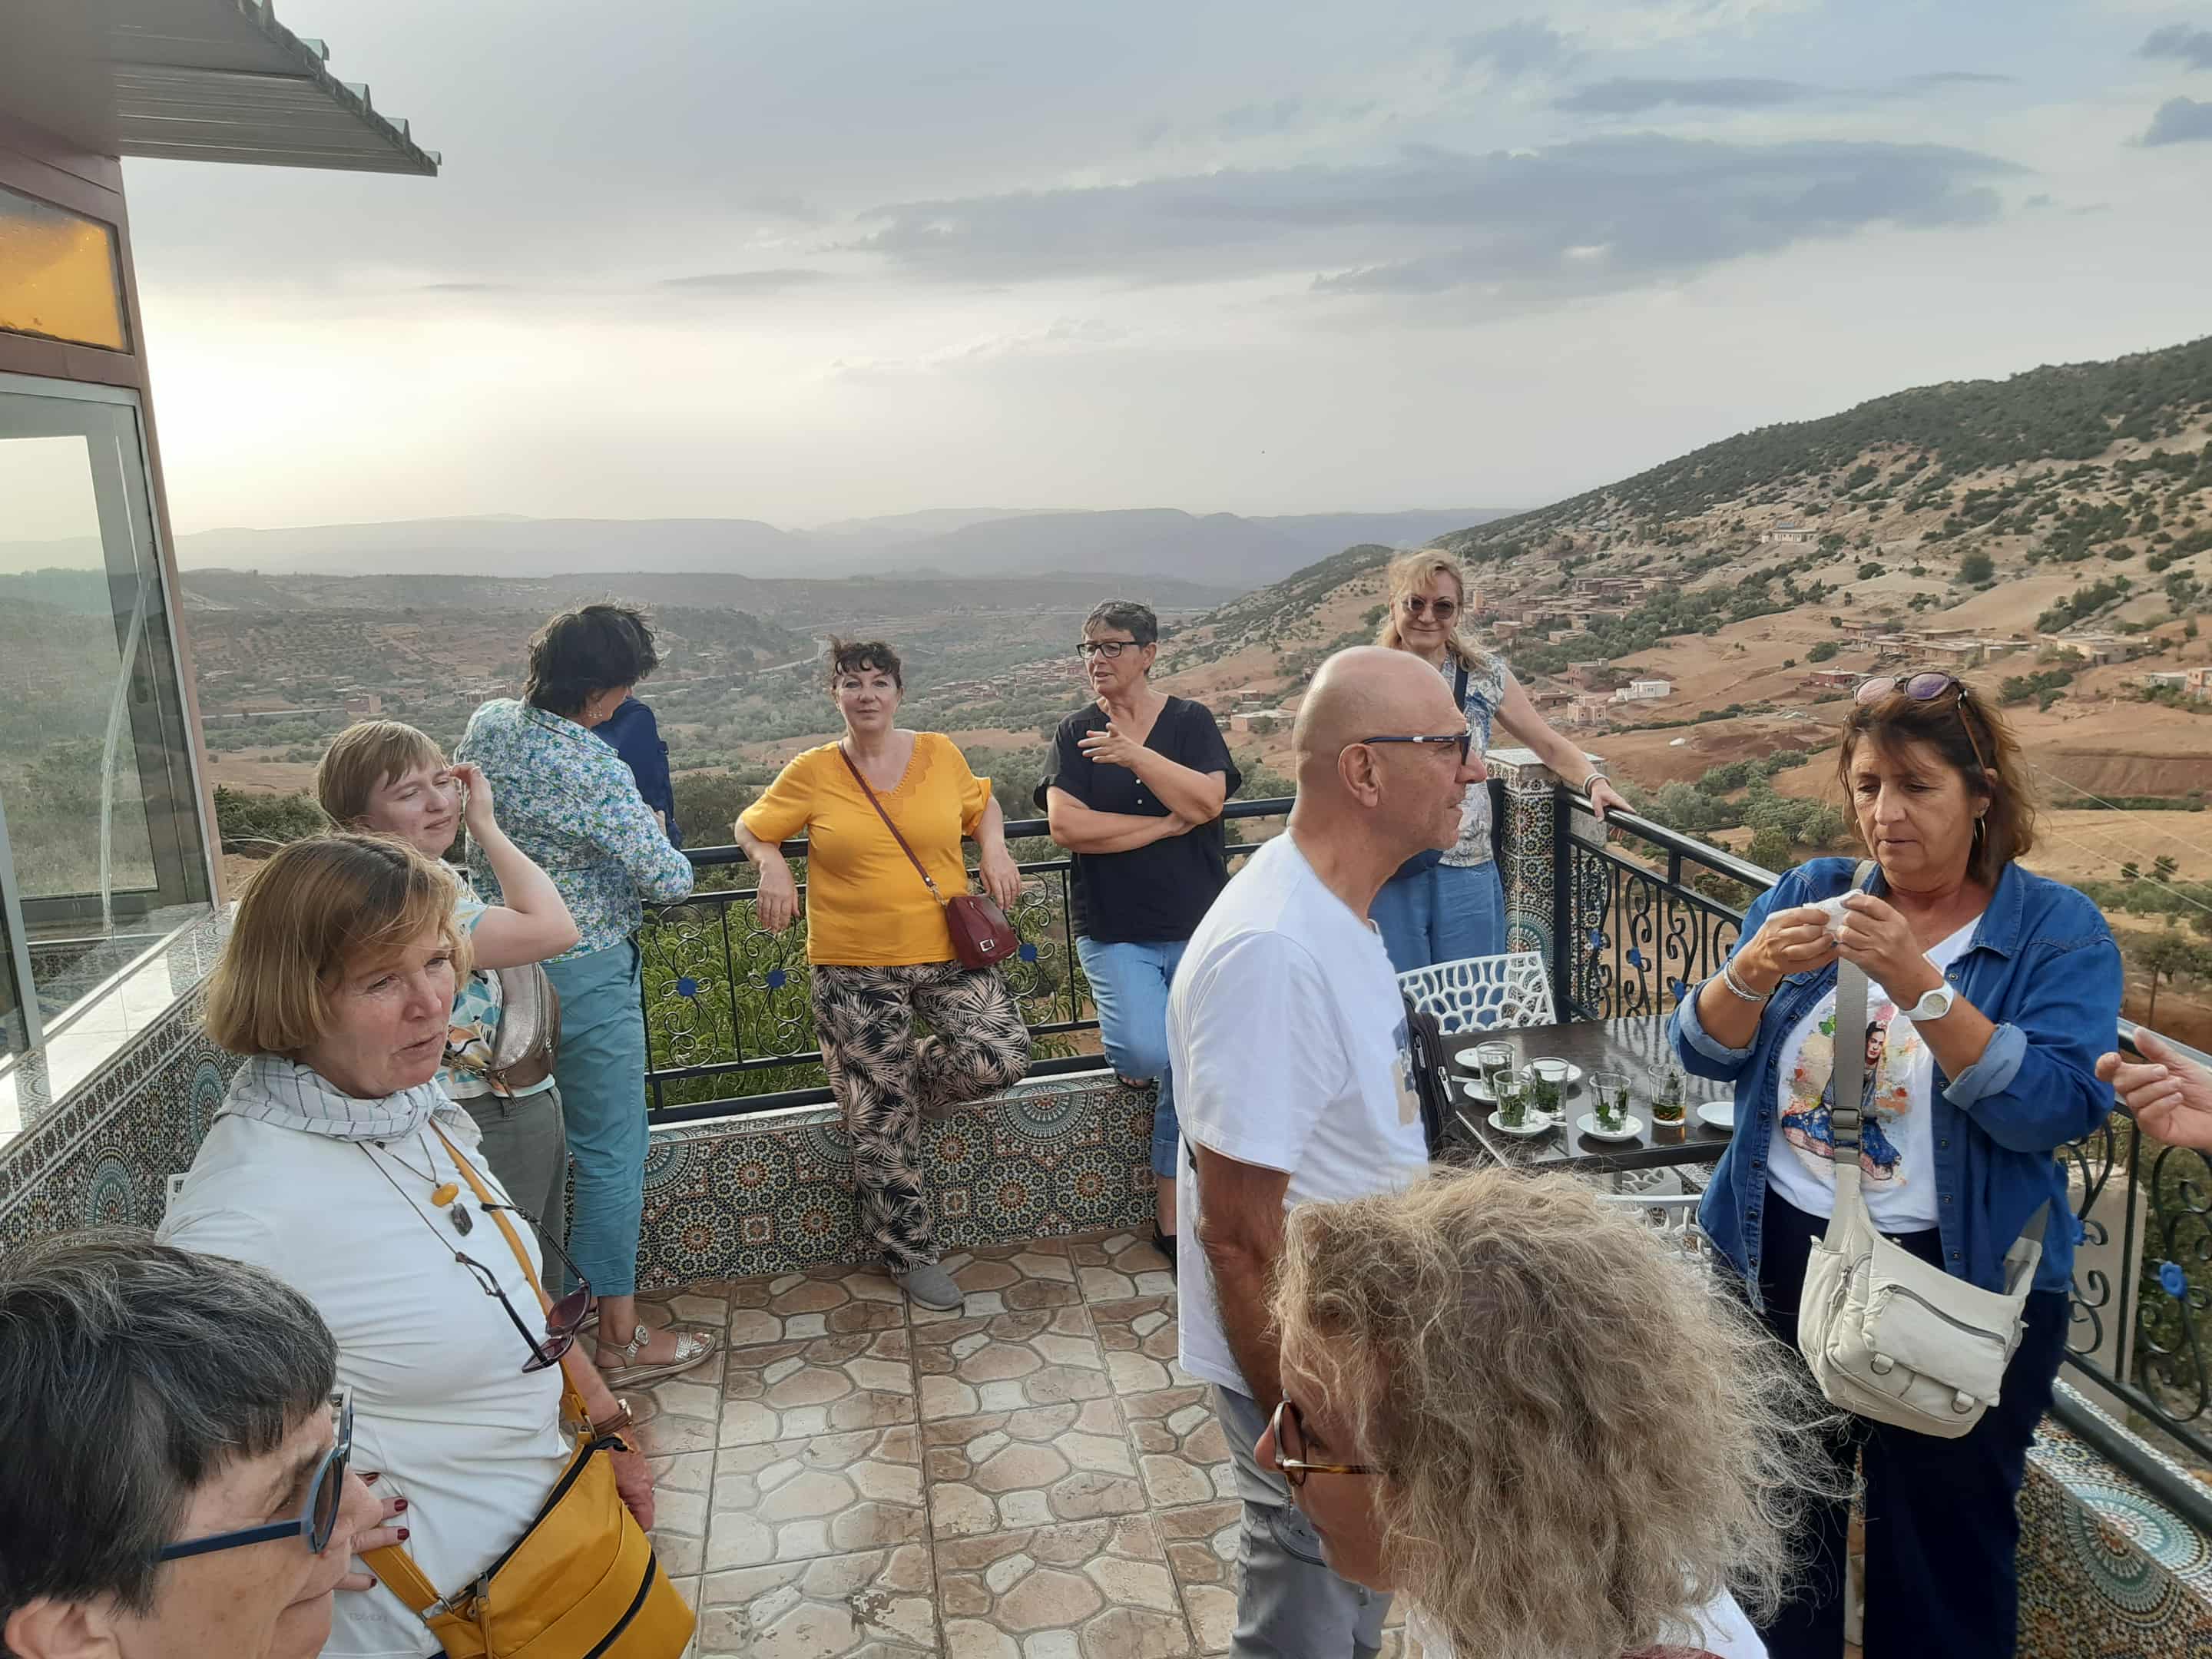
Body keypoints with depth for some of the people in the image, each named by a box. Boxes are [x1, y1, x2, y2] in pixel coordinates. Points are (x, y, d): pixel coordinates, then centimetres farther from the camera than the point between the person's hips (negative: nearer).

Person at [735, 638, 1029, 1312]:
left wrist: (994, 847, -1)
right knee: (884, 1119, 4)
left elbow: (981, 804, 19)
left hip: (949, 953, 2)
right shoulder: (813, 771, -3)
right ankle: (910, 1255, 22)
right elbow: (752, 827, 9)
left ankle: (902, 1077, 16)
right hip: (856, 971, -2)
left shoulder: (939, 752, 2)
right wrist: (773, 866, -12)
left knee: (1002, 1056, -16)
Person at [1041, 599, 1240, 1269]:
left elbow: (1206, 802, -13)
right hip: (1114, 932, -1)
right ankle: (1125, 1043, 14)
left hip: (1196, 928, 1)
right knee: (1148, 1054, -24)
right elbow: (1066, 825, -12)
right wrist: (1165, 824, -12)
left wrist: (1137, 755, -21)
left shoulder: (1190, 722, 3)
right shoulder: (1076, 734, 3)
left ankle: (1172, 1220, 20)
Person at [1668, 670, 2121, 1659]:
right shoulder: (1810, 895, 1)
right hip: (1779, 1261, 3)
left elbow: (2058, 1107, -21)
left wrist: (1916, 984, -30)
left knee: (1942, 1538, 12)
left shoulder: (2058, 933, -7)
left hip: (1956, 1282, -3)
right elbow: (1704, 1054, -4)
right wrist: (1756, 971, -23)